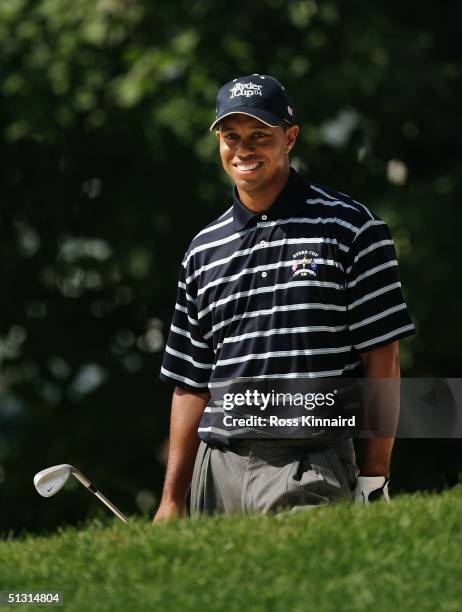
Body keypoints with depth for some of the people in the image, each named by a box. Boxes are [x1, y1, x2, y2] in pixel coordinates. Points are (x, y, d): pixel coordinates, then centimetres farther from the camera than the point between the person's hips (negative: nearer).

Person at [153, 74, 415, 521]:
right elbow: (192, 383, 16)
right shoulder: (203, 250, 15)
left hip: (310, 472, -4)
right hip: (218, 470, 4)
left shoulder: (350, 228, 2)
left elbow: (382, 355, -1)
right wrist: (171, 501, 10)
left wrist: (375, 478, -7)